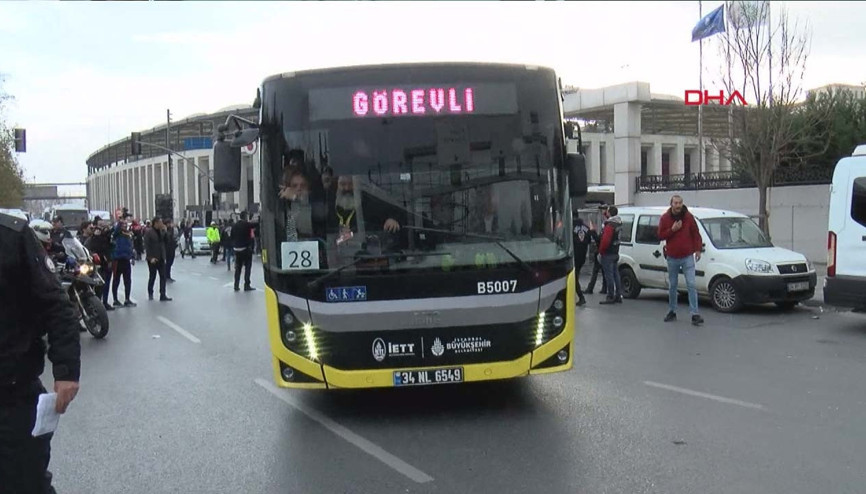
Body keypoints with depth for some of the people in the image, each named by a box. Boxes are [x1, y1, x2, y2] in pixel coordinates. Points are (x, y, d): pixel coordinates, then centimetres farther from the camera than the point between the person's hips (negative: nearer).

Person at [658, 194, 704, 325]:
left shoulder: (688, 217, -1)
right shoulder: (665, 218, 1)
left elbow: (696, 234, 4)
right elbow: (660, 236, 1)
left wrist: (698, 249, -4)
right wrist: (672, 229, -14)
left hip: (687, 257, -1)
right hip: (672, 258, 1)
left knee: (691, 285, -9)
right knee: (673, 286, 11)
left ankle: (694, 314, -11)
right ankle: (672, 312, 23)